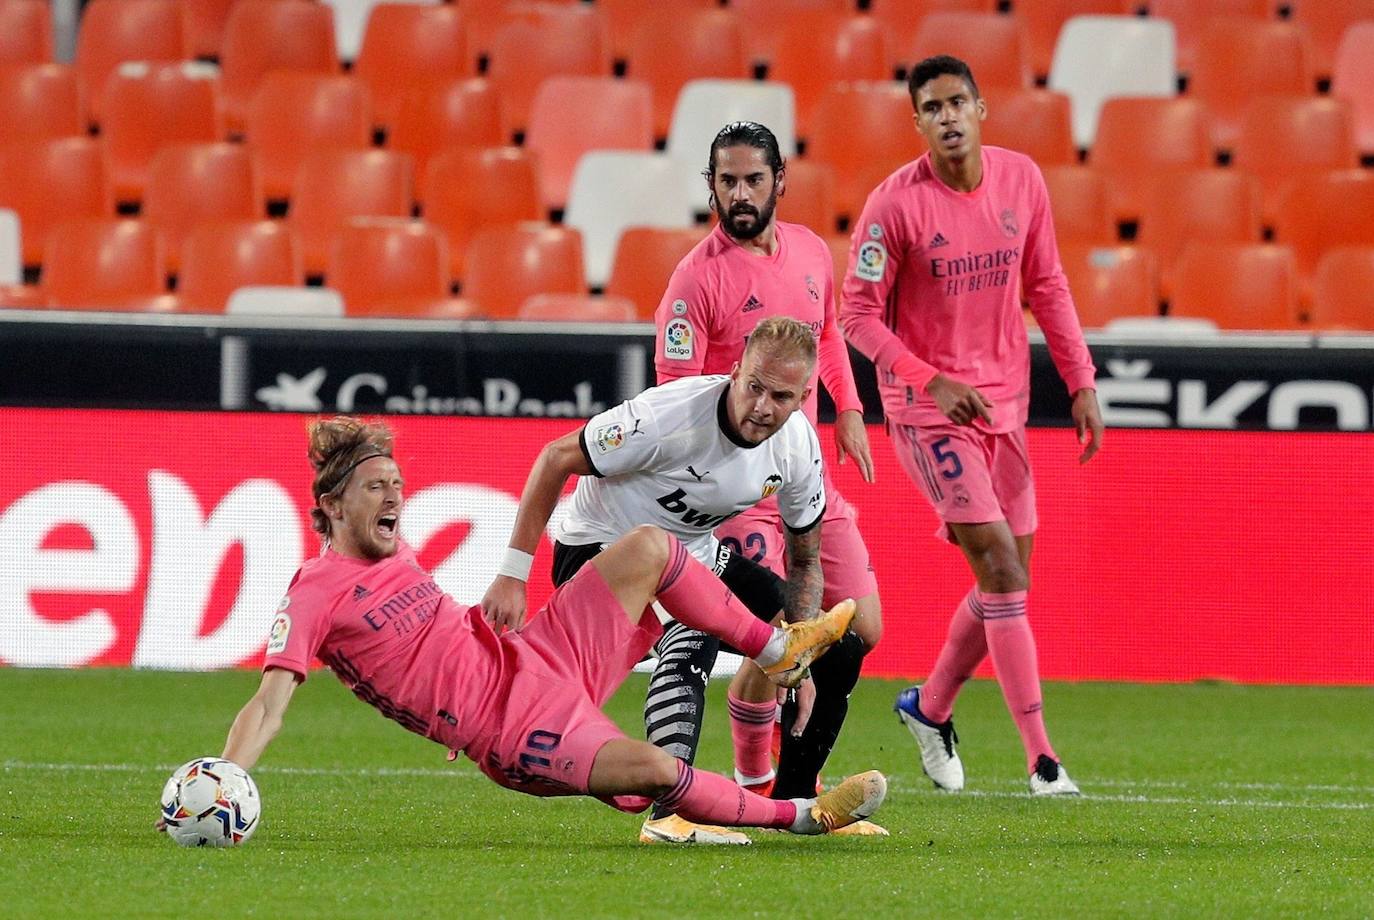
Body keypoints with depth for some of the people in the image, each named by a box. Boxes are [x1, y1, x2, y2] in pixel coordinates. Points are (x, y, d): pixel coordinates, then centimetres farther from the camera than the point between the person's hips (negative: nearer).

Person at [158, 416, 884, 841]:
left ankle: (774, 649, 14)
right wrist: (219, 789, -33)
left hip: (536, 660, 9)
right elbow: (270, 703, -21)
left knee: (648, 548, -1)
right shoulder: (314, 595, -12)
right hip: (511, 726, -9)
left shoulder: (394, 555, 13)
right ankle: (802, 816, -12)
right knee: (654, 770, -31)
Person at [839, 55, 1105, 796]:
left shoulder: (1021, 180, 1)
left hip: (1004, 402, 6)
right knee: (1003, 574, -14)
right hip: (927, 412, -6)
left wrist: (1081, 383, 6)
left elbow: (1046, 287, 11)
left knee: (1005, 583, 11)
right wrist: (933, 381, -22)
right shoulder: (895, 204, -14)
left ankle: (929, 706, 34)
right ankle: (1039, 756, -12)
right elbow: (857, 315, -11)